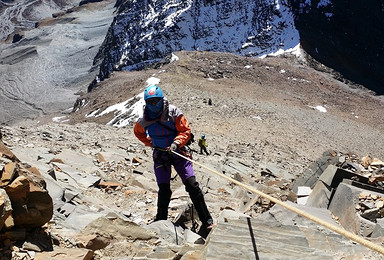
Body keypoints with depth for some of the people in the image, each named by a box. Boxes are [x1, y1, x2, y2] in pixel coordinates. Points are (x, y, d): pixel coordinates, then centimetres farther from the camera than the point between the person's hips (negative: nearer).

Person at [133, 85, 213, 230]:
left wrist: (176, 143, -28)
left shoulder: (174, 112, -13)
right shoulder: (144, 120, -4)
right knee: (164, 191, -4)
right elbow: (138, 132, 18)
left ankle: (206, 220, 4)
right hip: (160, 156, 2)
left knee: (192, 185, -7)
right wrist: (150, 143, 9)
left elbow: (185, 131, -12)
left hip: (178, 153, -1)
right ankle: (161, 222, 16)